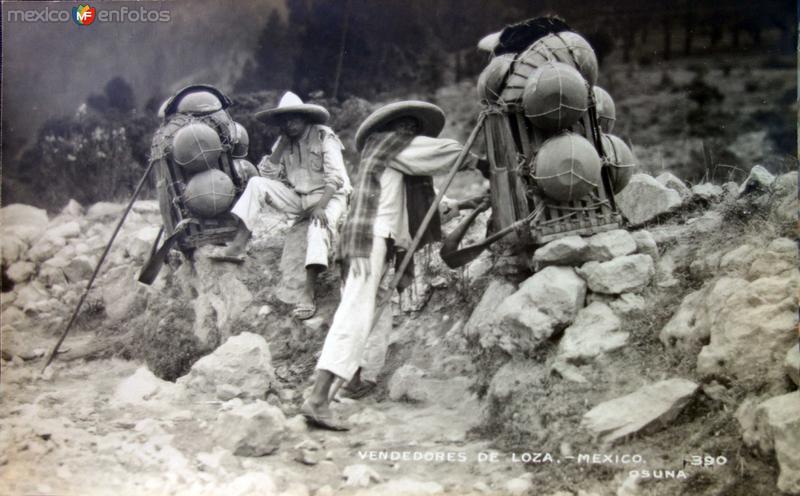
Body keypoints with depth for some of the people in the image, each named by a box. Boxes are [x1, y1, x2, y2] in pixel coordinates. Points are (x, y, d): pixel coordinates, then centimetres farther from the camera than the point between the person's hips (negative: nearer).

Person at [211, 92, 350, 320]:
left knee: (320, 224, -38)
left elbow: (335, 177, -17)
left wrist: (321, 206, -31)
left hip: (328, 196, -6)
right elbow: (268, 174, 0)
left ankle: (309, 293, -44)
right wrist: (281, 144, -6)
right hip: (297, 198, 6)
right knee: (256, 183, -11)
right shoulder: (284, 143, 9)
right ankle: (237, 247, -22)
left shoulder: (324, 136, -8)